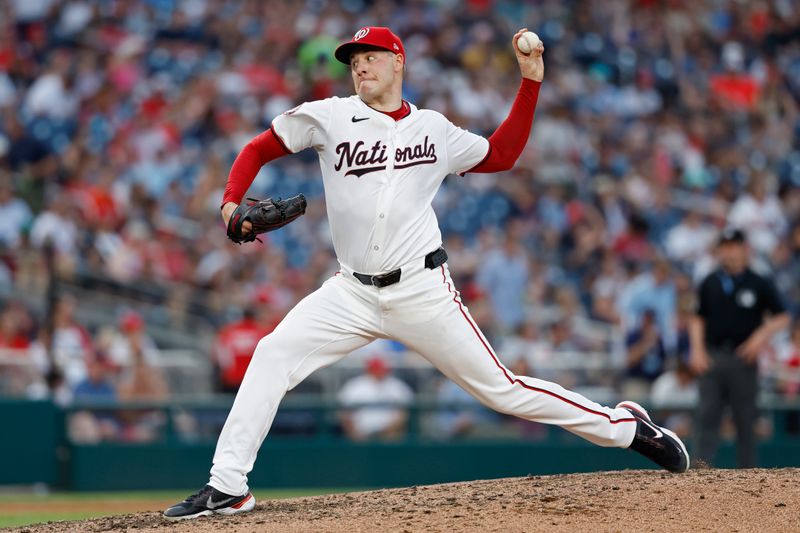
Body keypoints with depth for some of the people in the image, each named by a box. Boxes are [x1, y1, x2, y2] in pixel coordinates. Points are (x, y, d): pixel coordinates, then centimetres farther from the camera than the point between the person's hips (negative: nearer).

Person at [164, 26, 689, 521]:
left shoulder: (434, 129, 6)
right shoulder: (329, 117, 2)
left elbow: (501, 155, 18)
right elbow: (259, 150, 7)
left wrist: (531, 82, 11)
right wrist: (232, 203, -11)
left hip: (423, 291, -1)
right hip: (352, 292, 1)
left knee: (501, 388, -1)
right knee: (272, 355, -16)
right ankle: (227, 488, -12)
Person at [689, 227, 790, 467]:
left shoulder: (759, 284, 2)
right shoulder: (709, 283, 9)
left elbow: (782, 317, 5)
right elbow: (698, 319, 13)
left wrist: (762, 335, -11)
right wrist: (697, 350, 0)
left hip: (744, 358, -2)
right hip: (712, 357, 2)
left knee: (745, 419, 3)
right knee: (707, 415, -8)